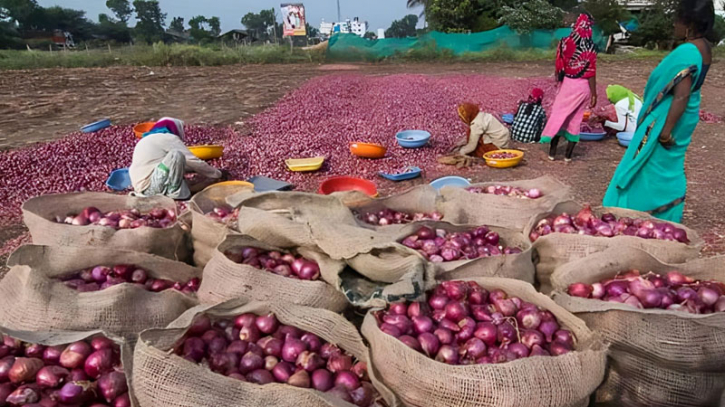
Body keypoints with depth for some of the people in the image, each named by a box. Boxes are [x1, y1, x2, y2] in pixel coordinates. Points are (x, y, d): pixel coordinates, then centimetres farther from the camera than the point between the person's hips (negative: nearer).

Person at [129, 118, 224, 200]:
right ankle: (174, 191, -12)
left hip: (142, 188, 9)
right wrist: (217, 174, 8)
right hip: (149, 185, -9)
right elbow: (194, 162, -1)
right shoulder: (169, 138, -1)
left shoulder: (147, 139, 26)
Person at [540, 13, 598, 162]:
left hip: (567, 83, 0)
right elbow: (591, 73, -9)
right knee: (576, 118, 10)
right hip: (583, 86, 0)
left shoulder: (565, 43, -5)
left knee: (559, 114, 10)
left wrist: (559, 80, 19)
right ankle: (569, 153, 15)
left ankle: (552, 151, 10)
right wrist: (594, 94, -4)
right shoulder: (590, 47, -9)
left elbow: (559, 66, 2)